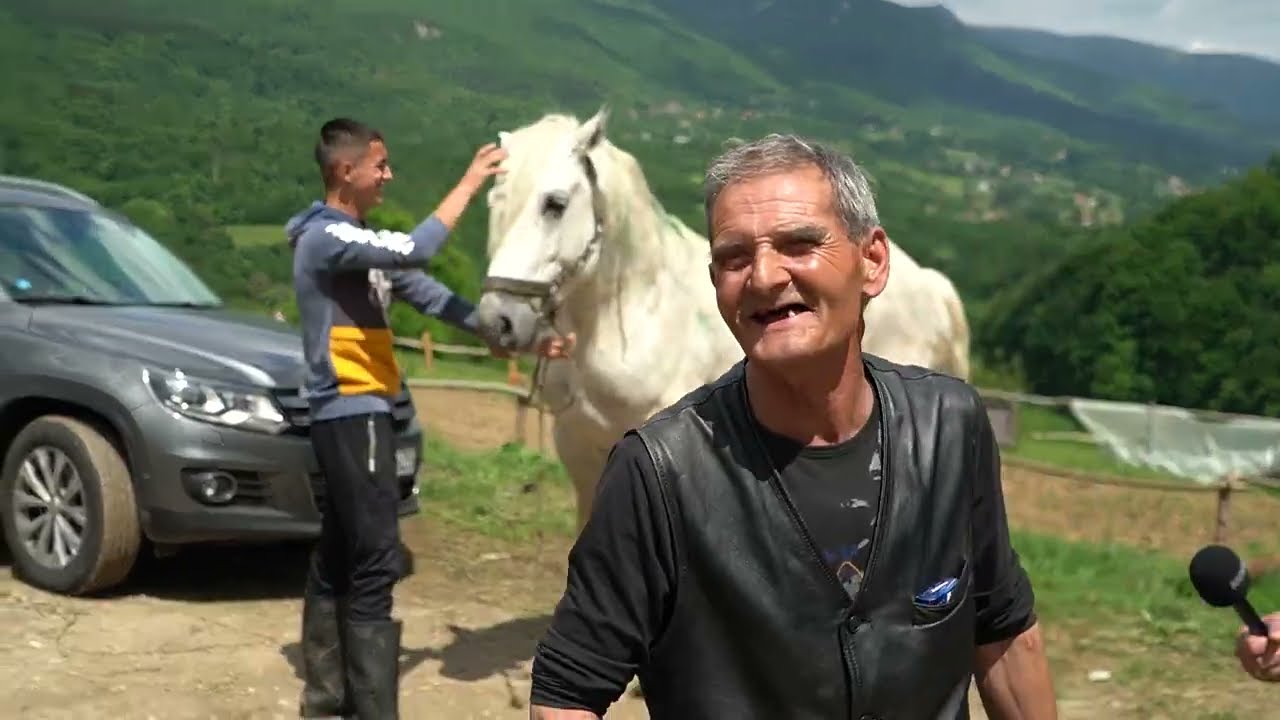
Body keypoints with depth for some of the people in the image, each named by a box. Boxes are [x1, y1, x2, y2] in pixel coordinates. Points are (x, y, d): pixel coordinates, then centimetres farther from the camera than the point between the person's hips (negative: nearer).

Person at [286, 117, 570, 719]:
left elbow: (429, 295, 14)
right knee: (374, 563, -10)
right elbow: (416, 250, -26)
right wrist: (468, 185, -15)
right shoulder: (325, 237, -14)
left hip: (356, 413, 10)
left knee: (337, 556, 13)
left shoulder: (364, 244, 15)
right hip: (353, 414, -10)